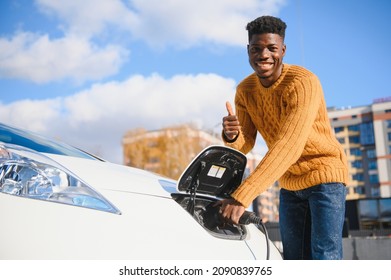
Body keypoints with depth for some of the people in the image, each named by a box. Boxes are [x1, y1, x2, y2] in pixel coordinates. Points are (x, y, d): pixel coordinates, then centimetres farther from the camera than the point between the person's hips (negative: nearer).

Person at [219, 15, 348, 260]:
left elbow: (289, 146, -34)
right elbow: (245, 145, 0)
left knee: (325, 257, -13)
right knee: (293, 260, 8)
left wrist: (243, 196, -41)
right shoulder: (245, 90, -1)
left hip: (324, 175, -6)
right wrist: (232, 135, -27)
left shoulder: (303, 83, -23)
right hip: (289, 184, 6)